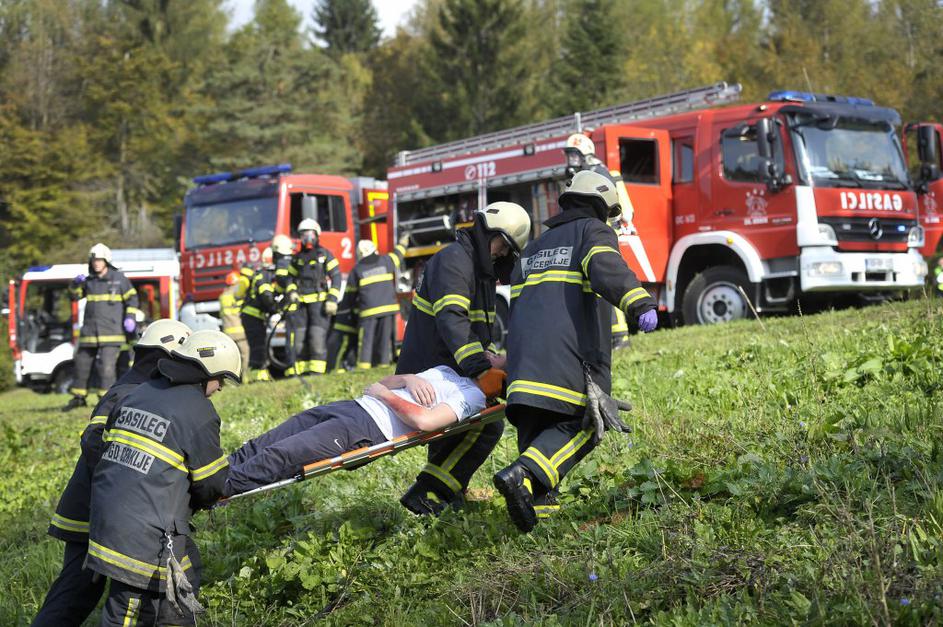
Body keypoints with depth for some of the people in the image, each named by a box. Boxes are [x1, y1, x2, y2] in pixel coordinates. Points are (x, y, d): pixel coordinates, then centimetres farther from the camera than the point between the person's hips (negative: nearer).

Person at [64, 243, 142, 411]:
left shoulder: (119, 278, 1)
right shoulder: (88, 280, 13)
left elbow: (132, 297, 4)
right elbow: (74, 296, 15)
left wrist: (130, 317, -8)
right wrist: (76, 284, -4)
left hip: (111, 331, -5)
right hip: (90, 331, 5)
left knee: (106, 365, -14)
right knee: (82, 362, 9)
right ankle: (79, 396, 22)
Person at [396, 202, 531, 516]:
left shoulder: (477, 267, 19)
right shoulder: (454, 259, -15)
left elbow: (476, 325, 22)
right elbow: (450, 318, -29)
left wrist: (488, 355, 3)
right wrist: (478, 365, -39)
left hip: (443, 369, 10)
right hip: (430, 372, -10)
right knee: (487, 427, -13)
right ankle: (427, 494, -12)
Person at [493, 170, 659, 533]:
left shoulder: (535, 247, 31)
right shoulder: (593, 231, 10)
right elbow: (607, 269, -13)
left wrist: (519, 360, 36)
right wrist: (640, 304, -28)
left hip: (524, 345, 7)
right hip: (569, 348, -7)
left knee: (536, 421, 9)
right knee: (578, 424, -9)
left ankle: (540, 501, -2)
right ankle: (523, 475, -29)